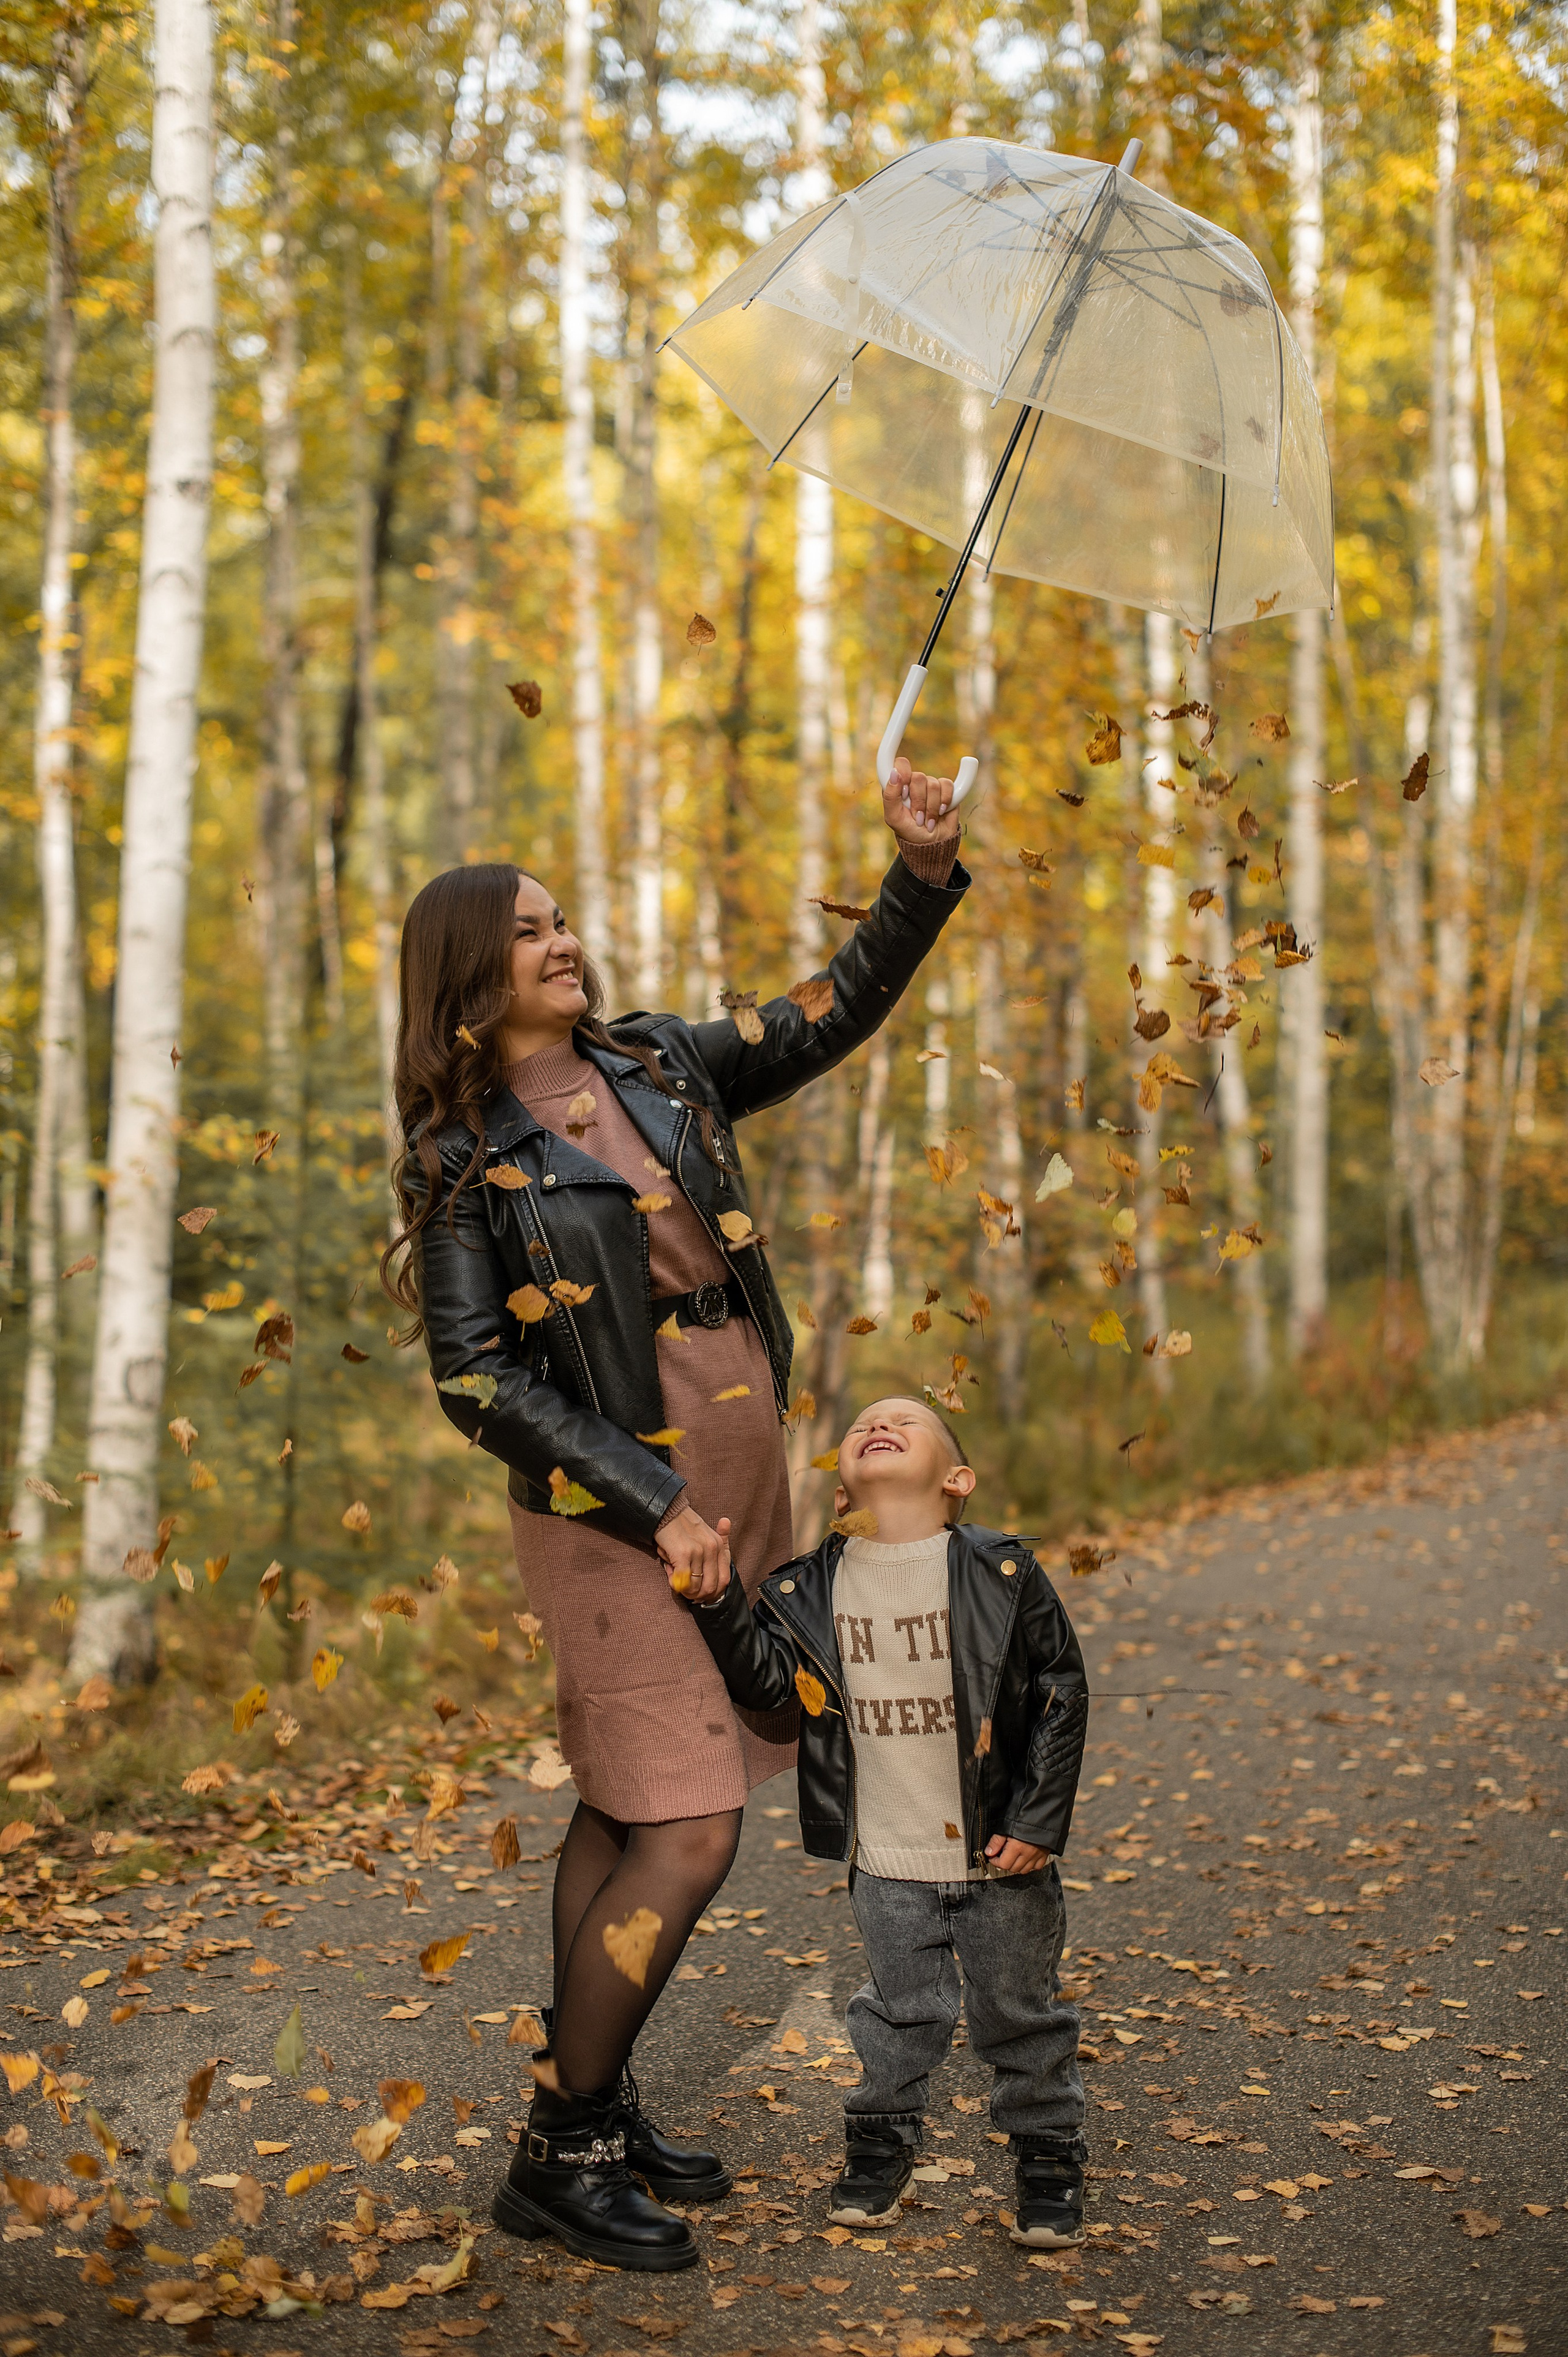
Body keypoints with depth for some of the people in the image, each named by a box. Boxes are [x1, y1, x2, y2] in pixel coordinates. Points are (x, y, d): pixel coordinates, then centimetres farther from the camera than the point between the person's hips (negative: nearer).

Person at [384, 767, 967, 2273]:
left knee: (625, 1804, 13)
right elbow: (475, 1381, -12)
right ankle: (557, 2159, 3)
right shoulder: (463, 1156, -8)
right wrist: (658, 1509, -17)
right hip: (615, 1502, -6)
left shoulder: (655, 1067, 9)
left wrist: (923, 874, 1)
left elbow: (834, 1017, 15)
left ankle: (591, 2107, 24)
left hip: (735, 1478, 6)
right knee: (687, 1832, -10)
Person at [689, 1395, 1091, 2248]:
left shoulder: (1001, 1574, -11)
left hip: (1000, 1853, -1)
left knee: (1019, 2013, 11)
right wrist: (721, 1600, -24)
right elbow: (764, 1680, -9)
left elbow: (1063, 1692, -6)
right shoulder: (813, 1588, -4)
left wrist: (1038, 1821, -9)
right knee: (901, 2012, 15)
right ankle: (879, 2145, 36)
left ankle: (1048, 2160, 30)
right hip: (887, 1859, 2)